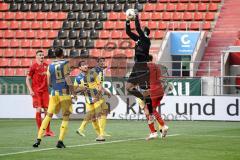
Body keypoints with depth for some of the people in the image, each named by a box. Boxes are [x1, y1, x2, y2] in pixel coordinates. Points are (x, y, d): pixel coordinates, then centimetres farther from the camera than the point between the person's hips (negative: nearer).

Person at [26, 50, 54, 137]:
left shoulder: (46, 66, 7)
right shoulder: (33, 66, -5)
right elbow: (27, 79, -3)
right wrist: (30, 90, -12)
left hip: (45, 90, 4)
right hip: (36, 91, -4)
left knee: (47, 110, 3)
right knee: (38, 110, -8)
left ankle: (48, 130, 12)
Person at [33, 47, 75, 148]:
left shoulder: (50, 66, 7)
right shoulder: (65, 63, -4)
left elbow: (49, 83, 8)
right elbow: (67, 78, -11)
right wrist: (72, 91, -4)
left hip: (54, 92, 4)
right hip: (64, 92, -4)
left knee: (49, 115, 9)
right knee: (66, 116, 5)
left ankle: (38, 139, 2)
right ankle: (60, 141, -5)